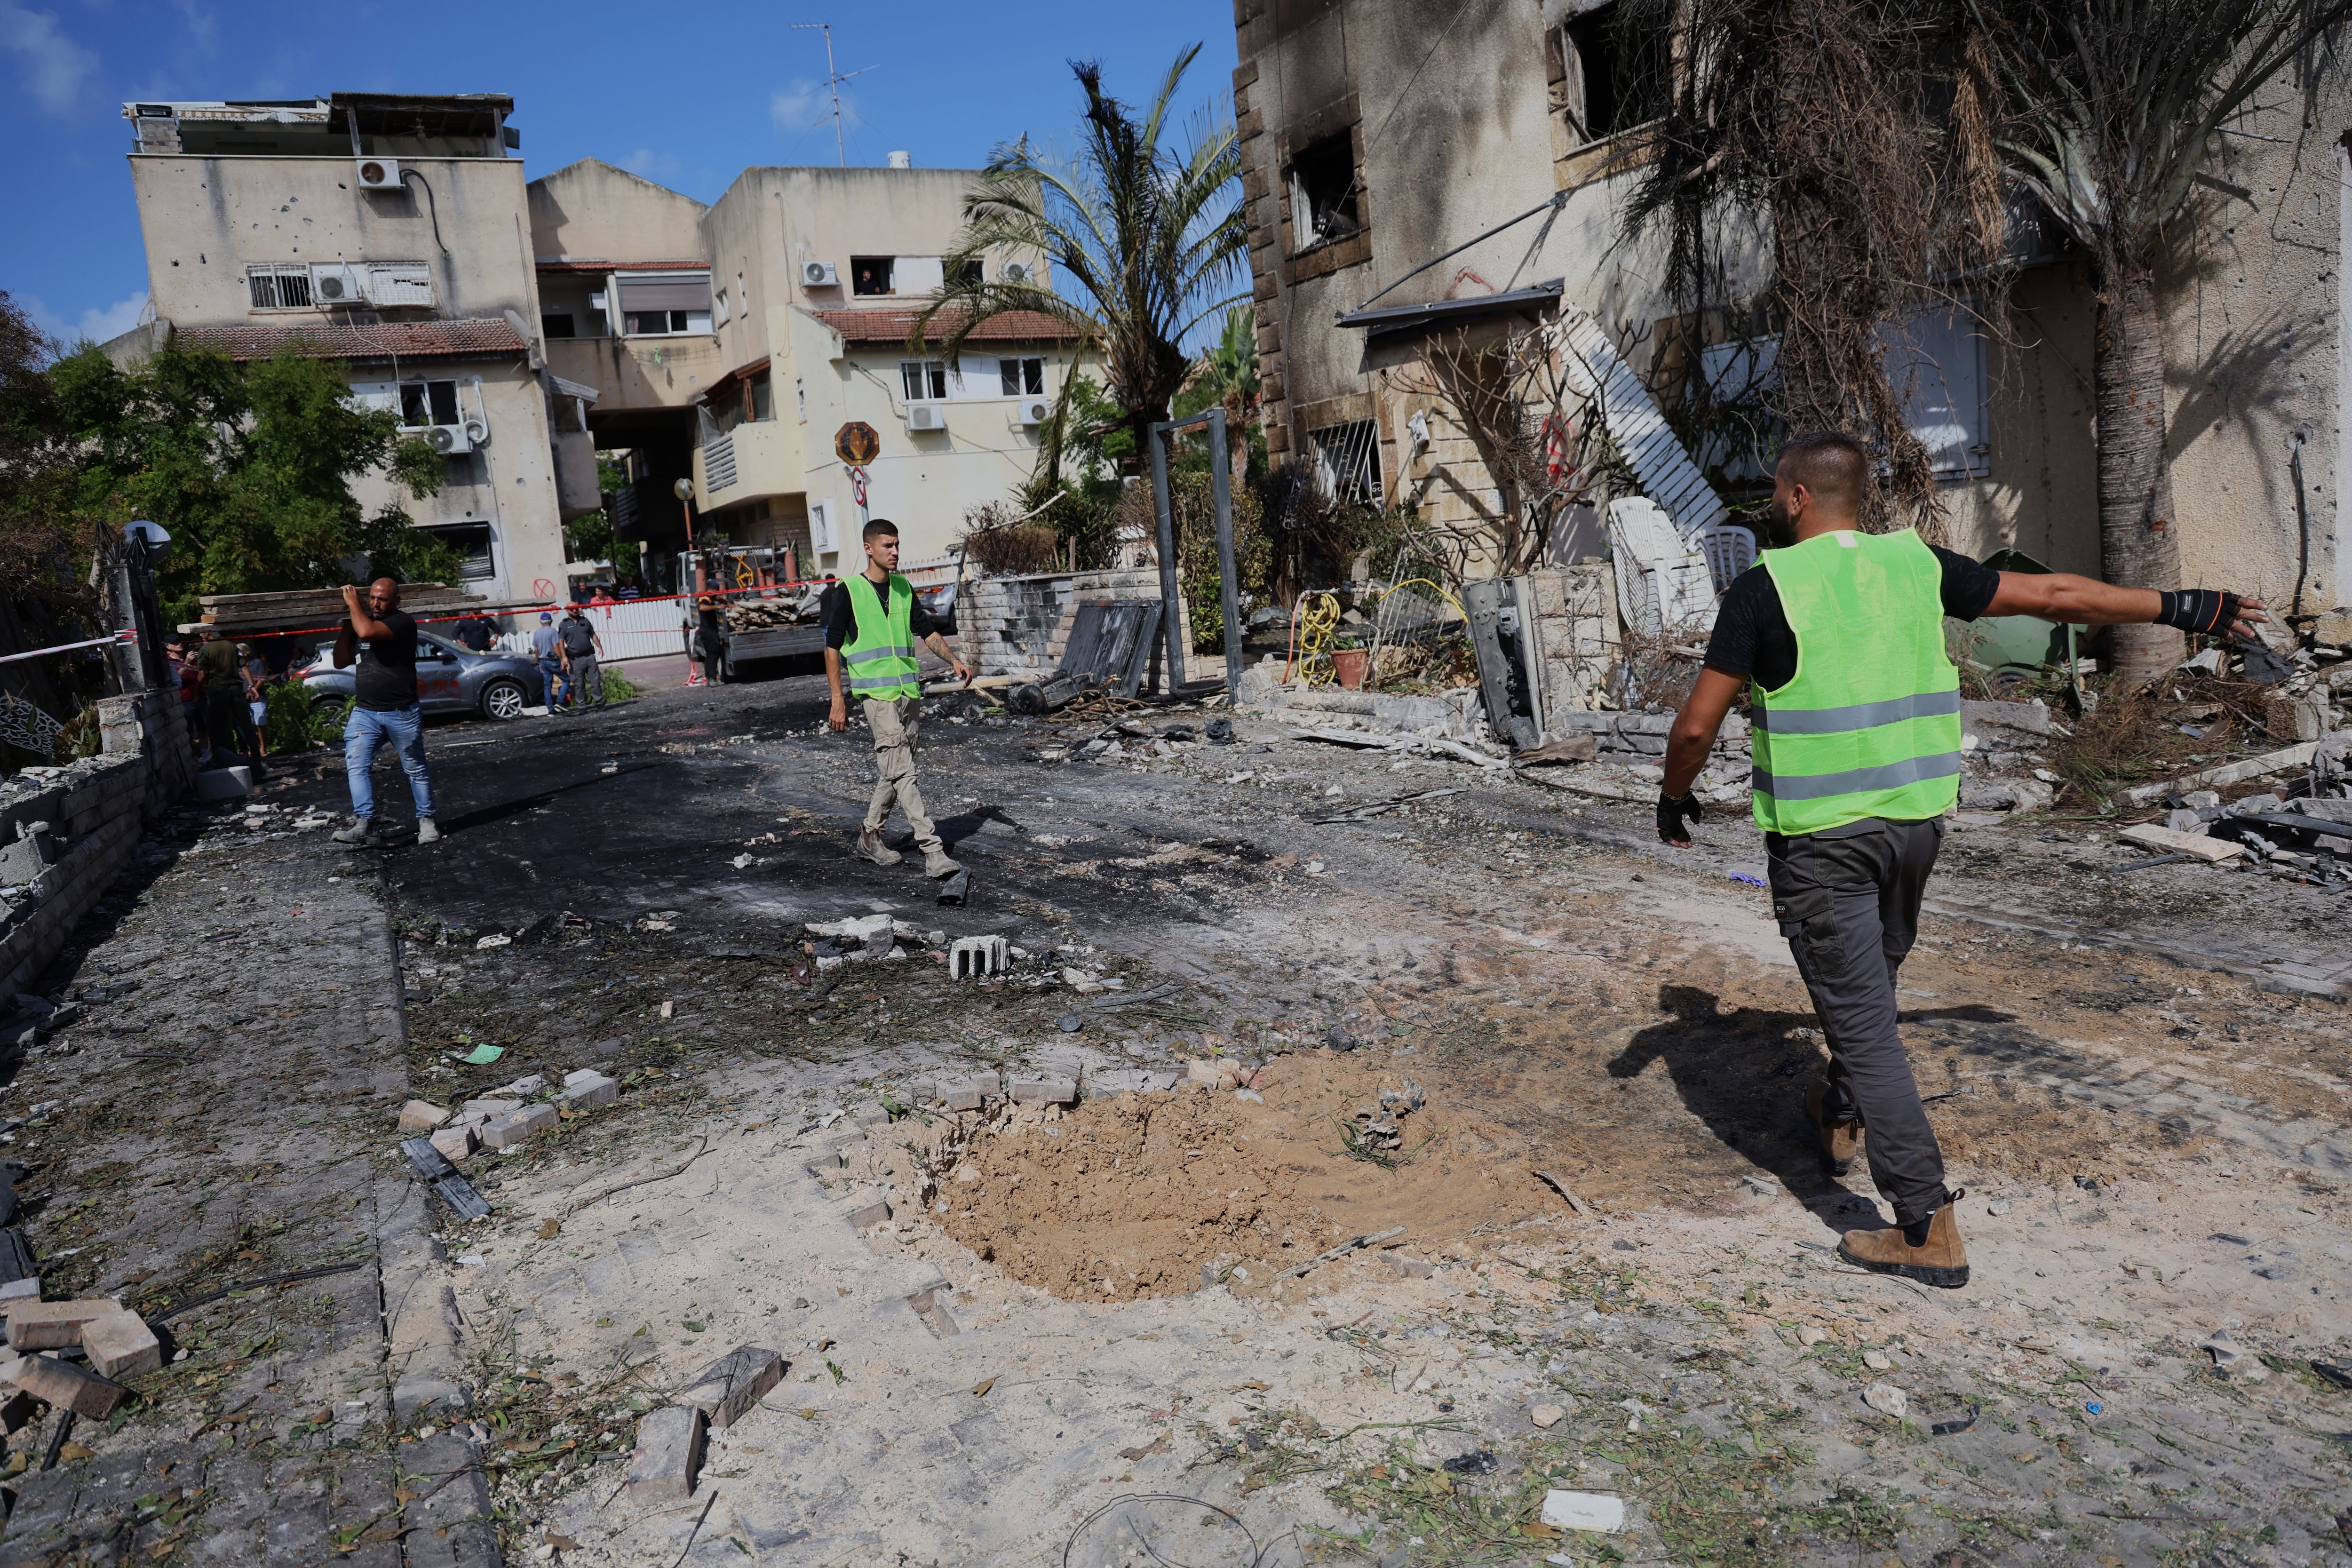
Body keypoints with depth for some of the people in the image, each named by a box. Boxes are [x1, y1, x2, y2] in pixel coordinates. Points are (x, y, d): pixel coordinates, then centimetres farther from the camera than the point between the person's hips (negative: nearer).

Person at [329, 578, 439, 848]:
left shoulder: (402, 623, -10)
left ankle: (426, 821, 18)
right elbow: (341, 662, 13)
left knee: (415, 770, 6)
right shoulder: (359, 624, 14)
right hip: (364, 712, 6)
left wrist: (353, 603, -13)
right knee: (356, 766, -12)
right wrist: (347, 624, 7)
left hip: (402, 714, -6)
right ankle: (365, 825, -18)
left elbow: (368, 632, -28)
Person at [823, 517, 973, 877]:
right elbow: (832, 648, -2)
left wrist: (954, 660, 2)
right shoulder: (848, 591, -3)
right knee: (902, 772, -12)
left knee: (893, 770, 11)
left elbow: (926, 630, 19)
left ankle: (870, 837, 28)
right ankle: (933, 852, -17)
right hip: (877, 692, -6)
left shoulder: (904, 588, 14)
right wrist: (838, 701, -7)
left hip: (910, 690, 6)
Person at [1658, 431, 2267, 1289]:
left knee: (1862, 1019, -1)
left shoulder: (1765, 587, -12)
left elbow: (1696, 725, -12)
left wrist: (1675, 796, 7)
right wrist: (2180, 606, 26)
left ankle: (1928, 1229, 0)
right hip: (1916, 818, 6)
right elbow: (2052, 594, 12)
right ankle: (1840, 1119, 47)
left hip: (1820, 834, -6)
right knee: (1873, 977, 27)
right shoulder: (1916, 564, 3)